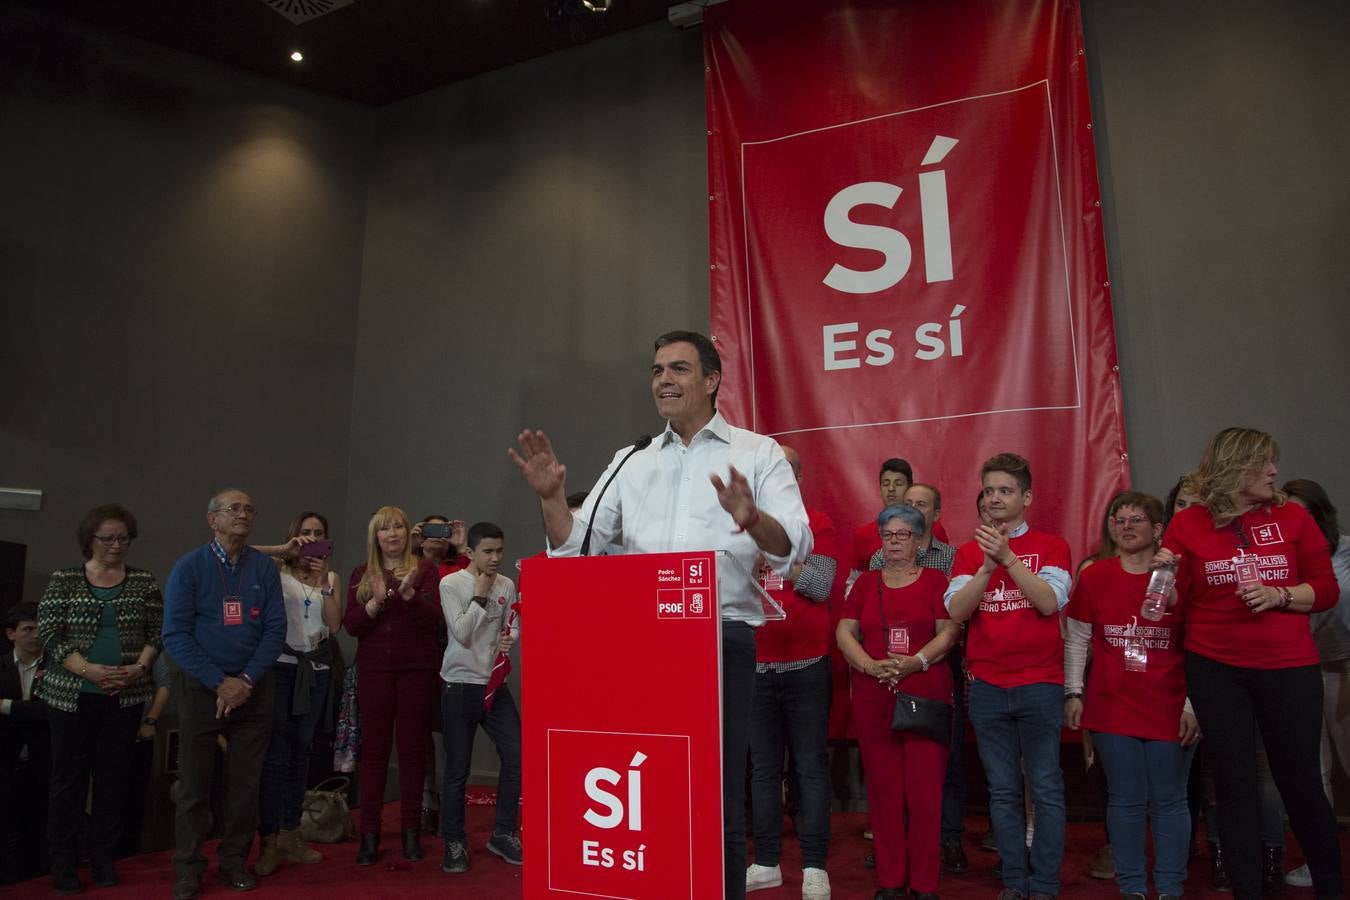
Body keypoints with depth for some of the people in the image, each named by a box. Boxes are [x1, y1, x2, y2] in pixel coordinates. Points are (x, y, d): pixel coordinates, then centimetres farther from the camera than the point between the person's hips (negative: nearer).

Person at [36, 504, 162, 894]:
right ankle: (62, 862, 18)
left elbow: (157, 632, 4)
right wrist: (87, 669, -17)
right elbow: (48, 634, -5)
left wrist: (139, 667, -12)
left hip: (126, 696, 1)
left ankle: (104, 857, 19)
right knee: (68, 775, 5)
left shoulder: (144, 582, 4)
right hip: (71, 694, -1)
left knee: (114, 775, 7)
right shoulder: (64, 580, 0)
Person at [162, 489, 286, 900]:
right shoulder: (190, 566, -5)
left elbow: (275, 629, -1)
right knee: (194, 782, 6)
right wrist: (220, 682, -15)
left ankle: (235, 862, 22)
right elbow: (175, 635, -9)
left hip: (252, 688, 2)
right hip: (201, 687, -2)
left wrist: (246, 680, -12)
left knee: (245, 782, 8)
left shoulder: (265, 567, 1)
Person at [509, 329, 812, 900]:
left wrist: (750, 518, -28)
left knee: (718, 807, 4)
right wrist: (552, 499, -6)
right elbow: (573, 549, 12)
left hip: (722, 640, -3)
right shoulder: (630, 463, 15)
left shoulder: (757, 453, 5)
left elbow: (794, 548, -7)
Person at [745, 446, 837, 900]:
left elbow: (821, 586, -11)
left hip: (806, 668, -2)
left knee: (811, 768, 4)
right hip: (755, 667, 3)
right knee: (763, 768, 10)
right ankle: (766, 862, 21)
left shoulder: (817, 524, 0)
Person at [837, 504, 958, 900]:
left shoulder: (934, 580, 5)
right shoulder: (865, 582, 12)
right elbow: (844, 632, 6)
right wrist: (870, 665, -10)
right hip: (873, 697, 2)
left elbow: (948, 633, -2)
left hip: (926, 695, -2)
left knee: (924, 790, -1)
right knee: (883, 789, 6)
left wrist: (915, 662, -16)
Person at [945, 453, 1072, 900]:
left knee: (1046, 789, 3)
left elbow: (1050, 602, -13)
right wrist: (987, 566, -18)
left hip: (1039, 683, -2)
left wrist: (1009, 557, -22)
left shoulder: (1050, 545, 2)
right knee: (1003, 791, 9)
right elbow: (956, 609, -5)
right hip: (986, 687, 2)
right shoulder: (968, 552, 7)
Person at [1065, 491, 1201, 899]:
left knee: (1169, 801, 9)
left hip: (1169, 708, -1)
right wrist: (1073, 693, 2)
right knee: (1126, 800, 9)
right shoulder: (1093, 576, 0)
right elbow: (1076, 639, 6)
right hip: (1112, 707, 1)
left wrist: (1193, 704, -4)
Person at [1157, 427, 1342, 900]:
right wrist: (1164, 574, -17)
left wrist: (1279, 595, -14)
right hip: (1214, 670, 0)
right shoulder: (1188, 523, -1)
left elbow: (1327, 589, 3)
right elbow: (1174, 602, 3)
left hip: (1288, 668, 1)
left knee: (1300, 780, 8)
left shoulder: (1292, 517, 2)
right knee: (1234, 782, 8)